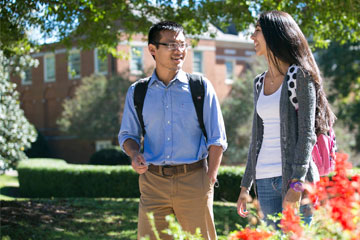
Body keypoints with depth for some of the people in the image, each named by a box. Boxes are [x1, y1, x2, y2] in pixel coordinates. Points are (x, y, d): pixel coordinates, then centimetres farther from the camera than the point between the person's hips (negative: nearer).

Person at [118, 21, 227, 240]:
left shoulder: (201, 87, 3)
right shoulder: (137, 92, 8)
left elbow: (217, 140, 3)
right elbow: (128, 134, 16)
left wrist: (210, 181, -5)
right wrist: (135, 154, -6)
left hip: (193, 180, -1)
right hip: (153, 181, 2)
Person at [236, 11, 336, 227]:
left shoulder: (300, 75, -4)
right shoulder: (260, 82, 15)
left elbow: (307, 134, -11)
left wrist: (296, 185, -20)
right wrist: (245, 186, 17)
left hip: (295, 176, -6)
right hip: (265, 179, 6)